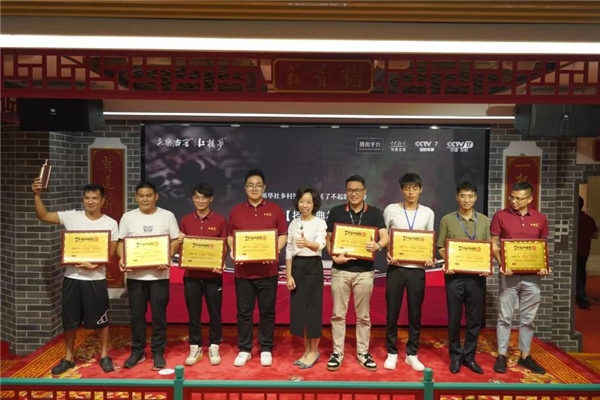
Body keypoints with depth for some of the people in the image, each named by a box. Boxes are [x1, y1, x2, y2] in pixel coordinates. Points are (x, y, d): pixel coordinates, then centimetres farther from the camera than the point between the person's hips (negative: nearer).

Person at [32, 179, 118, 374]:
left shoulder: (110, 223, -3)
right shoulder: (71, 217, 1)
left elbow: (111, 252, -5)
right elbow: (43, 216, 2)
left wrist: (93, 265, -20)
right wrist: (37, 195, -11)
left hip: (96, 278, -2)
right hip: (72, 277, 2)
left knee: (100, 319, 7)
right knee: (69, 320, 12)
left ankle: (104, 355, 24)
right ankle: (68, 357, 29)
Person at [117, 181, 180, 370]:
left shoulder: (167, 216, 0)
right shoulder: (128, 217, 5)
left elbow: (175, 242, 1)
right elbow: (121, 242, 7)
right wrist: (122, 258, -12)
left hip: (159, 274, -2)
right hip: (135, 275, 2)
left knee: (159, 315, 5)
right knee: (136, 315, 10)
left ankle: (158, 352, 18)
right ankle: (137, 351, 24)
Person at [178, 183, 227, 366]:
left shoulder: (219, 220, -1)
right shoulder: (185, 220, 6)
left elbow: (224, 247, 0)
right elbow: (180, 248, 10)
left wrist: (220, 264, -17)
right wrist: (179, 242, -12)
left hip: (213, 274, -2)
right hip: (191, 274, 2)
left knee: (215, 312, 7)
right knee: (193, 313, 9)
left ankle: (214, 347, 20)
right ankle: (195, 347, 22)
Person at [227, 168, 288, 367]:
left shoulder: (275, 209, 3)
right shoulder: (236, 211, 7)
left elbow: (283, 235, 3)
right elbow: (230, 236, 10)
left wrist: (274, 251, -14)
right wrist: (233, 252, -9)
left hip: (268, 269, -1)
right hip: (243, 269, 1)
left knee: (267, 311, 7)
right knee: (244, 312, 8)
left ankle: (266, 349, 21)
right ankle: (244, 350, 21)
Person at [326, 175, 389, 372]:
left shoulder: (374, 213, 2)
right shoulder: (336, 212, 2)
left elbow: (385, 237, -8)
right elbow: (328, 239, 2)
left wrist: (378, 245, -31)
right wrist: (334, 256, -16)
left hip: (365, 271, 0)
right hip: (340, 269, 0)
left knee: (363, 315, 11)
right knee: (338, 314, 7)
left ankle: (363, 352, 25)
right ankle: (337, 352, 19)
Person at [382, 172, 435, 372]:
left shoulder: (428, 213, 6)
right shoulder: (391, 210, 0)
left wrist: (430, 258, -7)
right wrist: (387, 255, -14)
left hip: (417, 269, 1)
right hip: (395, 268, -1)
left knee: (415, 314, 8)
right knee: (392, 313, 5)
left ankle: (412, 354, 23)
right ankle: (392, 353, 20)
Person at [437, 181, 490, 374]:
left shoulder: (484, 220, 8)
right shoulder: (447, 220, 2)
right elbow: (441, 247, 2)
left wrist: (487, 267, -7)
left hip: (477, 276, 2)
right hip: (455, 275, -2)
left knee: (474, 318, 8)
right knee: (454, 318, 5)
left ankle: (469, 356, 22)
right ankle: (455, 356, 19)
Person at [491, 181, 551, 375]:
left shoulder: (540, 219, 5)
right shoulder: (500, 216, -3)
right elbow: (494, 245, -2)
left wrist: (544, 266, -5)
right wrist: (502, 264, -16)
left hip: (532, 275, 3)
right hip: (509, 274, -2)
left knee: (528, 318, 11)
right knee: (505, 317, 4)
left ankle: (525, 356, 24)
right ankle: (501, 355, 15)